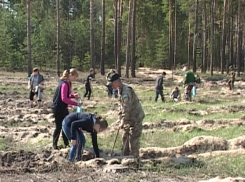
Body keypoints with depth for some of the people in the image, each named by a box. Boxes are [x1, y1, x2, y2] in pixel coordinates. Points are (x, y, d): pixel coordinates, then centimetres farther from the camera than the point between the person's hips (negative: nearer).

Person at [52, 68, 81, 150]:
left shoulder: (68, 83, 8)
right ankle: (54, 144, 12)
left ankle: (66, 143, 21)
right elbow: (64, 98, -29)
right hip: (58, 108, -9)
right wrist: (75, 103, -27)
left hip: (63, 108, 9)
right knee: (59, 126, 0)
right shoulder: (64, 84, -22)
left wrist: (73, 95, -1)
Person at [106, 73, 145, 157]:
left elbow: (126, 109, -25)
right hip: (129, 118, 10)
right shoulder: (120, 90, 7)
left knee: (133, 139, -8)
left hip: (135, 118, -10)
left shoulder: (126, 92, -25)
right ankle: (125, 156, 22)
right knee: (125, 137, 14)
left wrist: (123, 122, -19)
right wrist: (120, 118, 13)